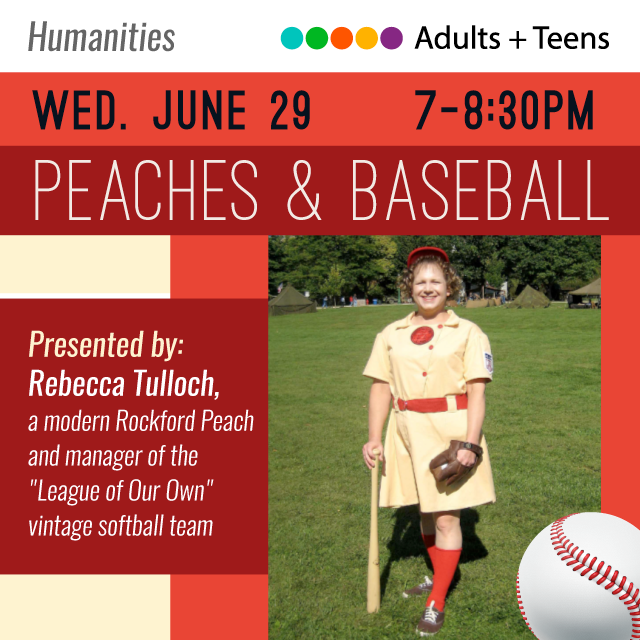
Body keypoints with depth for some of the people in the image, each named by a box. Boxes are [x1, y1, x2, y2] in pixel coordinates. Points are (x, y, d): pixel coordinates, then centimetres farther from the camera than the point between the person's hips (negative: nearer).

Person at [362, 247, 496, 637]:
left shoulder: (468, 333, -2)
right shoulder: (391, 335, 7)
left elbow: (477, 391, -7)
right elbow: (381, 387, 5)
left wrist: (470, 443, -15)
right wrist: (374, 439, -2)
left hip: (452, 430, -3)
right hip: (407, 432, 4)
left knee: (447, 516, -1)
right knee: (426, 511, 17)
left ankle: (437, 603, 13)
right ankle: (439, 577, 40)